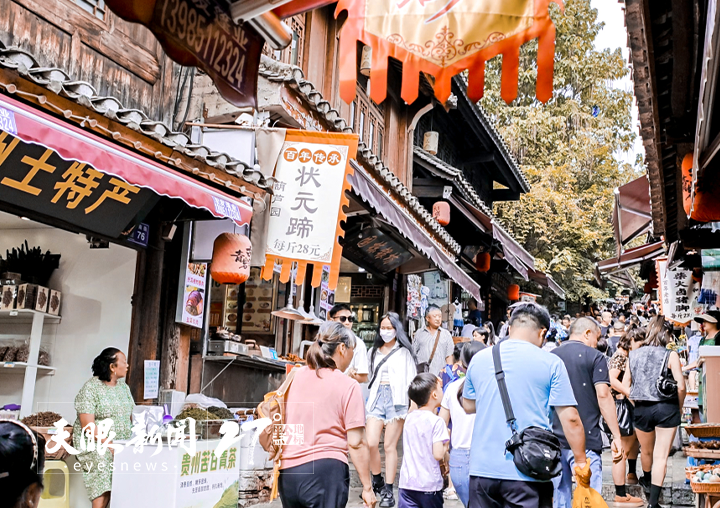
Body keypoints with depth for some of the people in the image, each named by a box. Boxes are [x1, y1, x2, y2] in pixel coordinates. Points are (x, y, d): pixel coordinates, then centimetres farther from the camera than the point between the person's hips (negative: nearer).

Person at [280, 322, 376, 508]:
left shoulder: (295, 376, 9)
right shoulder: (348, 386, -6)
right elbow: (356, 443, -9)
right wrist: (367, 487, -3)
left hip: (287, 472, 6)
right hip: (325, 471, -5)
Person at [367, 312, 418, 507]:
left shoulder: (404, 352, 3)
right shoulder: (374, 351, 15)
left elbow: (411, 380, 0)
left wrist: (413, 405, -7)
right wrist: (369, 399, 12)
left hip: (396, 398, -3)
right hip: (377, 397, 3)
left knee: (389, 446, -3)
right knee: (371, 443, -7)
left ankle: (388, 491, 7)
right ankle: (377, 482, 16)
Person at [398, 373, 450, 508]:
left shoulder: (410, 418, 8)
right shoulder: (436, 422, -12)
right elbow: (438, 454, -17)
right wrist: (446, 444, 1)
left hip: (407, 483, 4)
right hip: (429, 485, -4)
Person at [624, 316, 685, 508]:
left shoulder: (634, 354, 3)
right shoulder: (670, 355, -8)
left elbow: (625, 384, 5)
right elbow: (680, 386, -12)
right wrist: (679, 406, 3)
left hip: (642, 409, 4)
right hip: (666, 408, -4)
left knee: (646, 451, 25)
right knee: (661, 456, 2)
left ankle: (647, 481, 50)